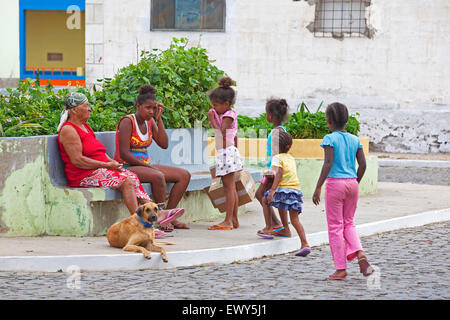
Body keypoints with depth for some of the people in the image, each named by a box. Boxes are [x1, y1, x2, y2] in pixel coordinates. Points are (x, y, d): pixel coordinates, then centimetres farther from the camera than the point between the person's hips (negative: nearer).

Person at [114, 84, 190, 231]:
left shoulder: (150, 122, 10)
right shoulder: (127, 122, -13)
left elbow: (164, 144, 2)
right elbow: (124, 154, -20)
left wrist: (159, 118, -3)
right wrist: (149, 167, -20)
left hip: (145, 165, 9)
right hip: (127, 167, -9)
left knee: (184, 175, -4)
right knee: (158, 176, -37)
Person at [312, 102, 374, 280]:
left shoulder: (330, 139, -8)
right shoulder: (355, 140, 7)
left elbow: (328, 164, -17)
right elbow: (362, 165, 5)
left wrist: (318, 187, -16)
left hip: (335, 183, -5)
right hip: (352, 184, 5)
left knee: (335, 226, 3)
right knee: (349, 224, 18)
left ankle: (341, 269, 4)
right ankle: (360, 255, -5)